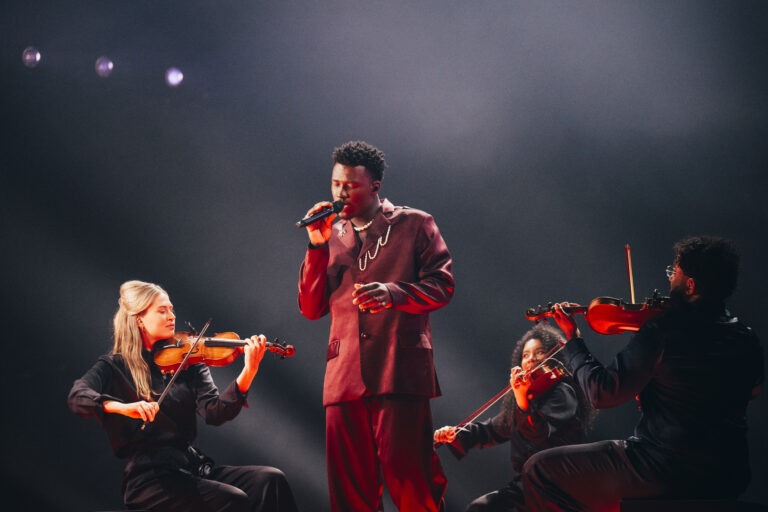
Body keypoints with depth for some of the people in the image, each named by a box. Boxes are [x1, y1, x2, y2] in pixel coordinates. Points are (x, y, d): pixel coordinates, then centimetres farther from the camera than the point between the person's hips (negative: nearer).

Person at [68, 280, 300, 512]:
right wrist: (123, 407, -33)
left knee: (271, 480, -20)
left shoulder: (187, 361, 13)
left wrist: (248, 372, -18)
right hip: (149, 477, -4)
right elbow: (77, 397, -15)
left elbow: (215, 412, -3)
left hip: (194, 467, 5)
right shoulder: (113, 367, 4)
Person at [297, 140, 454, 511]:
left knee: (407, 479, -13)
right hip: (345, 375, 4)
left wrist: (393, 293, -18)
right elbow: (311, 308, 13)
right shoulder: (331, 237, 20)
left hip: (400, 370, -4)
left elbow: (442, 286, 0)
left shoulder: (414, 224, 8)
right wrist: (318, 246, 3)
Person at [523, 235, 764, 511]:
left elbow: (602, 393, -13)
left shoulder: (663, 331, -16)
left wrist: (573, 339, 2)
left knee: (539, 470, 2)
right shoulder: (747, 340, 3)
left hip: (668, 472, -8)